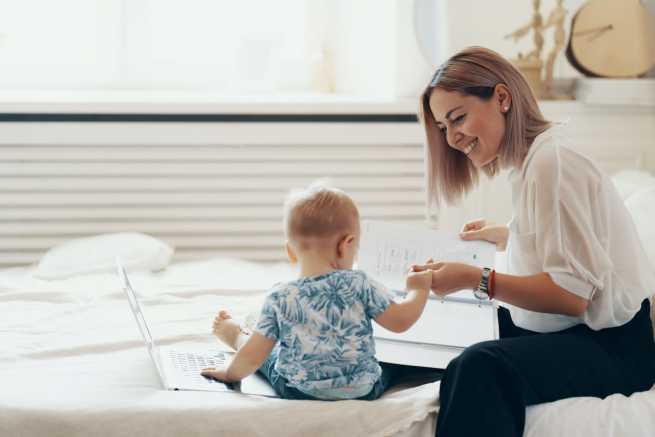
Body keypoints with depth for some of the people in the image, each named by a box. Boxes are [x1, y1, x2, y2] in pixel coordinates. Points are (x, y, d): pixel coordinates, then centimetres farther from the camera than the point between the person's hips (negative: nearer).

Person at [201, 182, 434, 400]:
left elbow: (252, 357, -9)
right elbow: (401, 320, -8)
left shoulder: (279, 299, -14)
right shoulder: (360, 285, -16)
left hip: (297, 391, 1)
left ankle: (238, 338, 54)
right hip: (362, 392, 0)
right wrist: (418, 290, 10)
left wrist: (231, 373, 11)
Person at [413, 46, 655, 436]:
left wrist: (475, 279, -24)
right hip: (579, 333, 11)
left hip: (611, 346, -11)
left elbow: (573, 294, -21)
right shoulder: (536, 155, 15)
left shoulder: (551, 162, -15)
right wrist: (507, 237, 34)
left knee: (478, 369, -35)